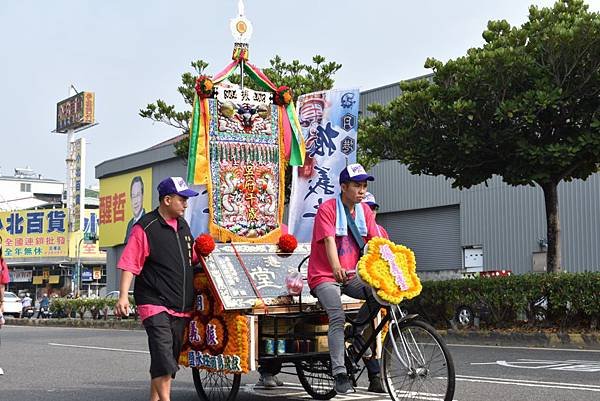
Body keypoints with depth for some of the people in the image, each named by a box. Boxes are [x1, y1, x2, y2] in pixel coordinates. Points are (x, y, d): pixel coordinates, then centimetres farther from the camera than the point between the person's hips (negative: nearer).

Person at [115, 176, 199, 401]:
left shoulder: (183, 225, 16)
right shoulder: (145, 228, -8)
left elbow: (192, 260, 28)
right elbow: (130, 264, -12)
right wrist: (123, 296, -19)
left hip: (181, 307, 8)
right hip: (155, 304, -8)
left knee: (169, 360, 11)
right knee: (163, 359, -17)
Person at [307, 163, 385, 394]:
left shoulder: (364, 211, 7)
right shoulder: (328, 209, -10)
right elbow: (329, 241, -25)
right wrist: (337, 268, -43)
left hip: (352, 276, 6)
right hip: (325, 276, -6)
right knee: (338, 317, -27)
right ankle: (339, 374, -25)